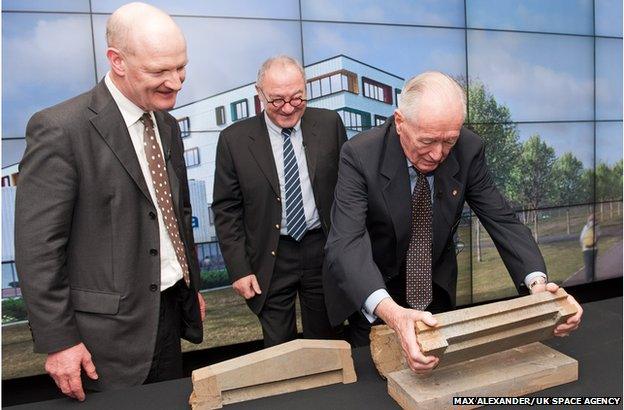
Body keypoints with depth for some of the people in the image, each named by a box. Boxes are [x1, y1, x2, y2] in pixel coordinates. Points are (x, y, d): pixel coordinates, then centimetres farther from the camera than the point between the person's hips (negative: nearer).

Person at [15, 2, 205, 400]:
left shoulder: (168, 126, 6)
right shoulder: (60, 129, -17)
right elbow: (37, 248, -15)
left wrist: (193, 287, 16)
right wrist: (58, 340, -12)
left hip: (170, 310, 7)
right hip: (110, 325, -6)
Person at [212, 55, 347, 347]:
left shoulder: (329, 124, -2)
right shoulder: (234, 139, -6)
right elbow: (226, 210, -2)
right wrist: (239, 269, -5)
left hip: (323, 249, 1)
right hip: (271, 258, -1)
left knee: (324, 342, 16)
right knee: (279, 348, 12)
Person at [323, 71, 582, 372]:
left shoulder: (468, 150, -17)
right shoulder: (360, 155, -28)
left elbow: (500, 219, -12)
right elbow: (346, 244, -38)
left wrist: (536, 281, -31)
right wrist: (391, 312, -54)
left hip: (436, 289, 4)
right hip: (371, 297, -3)